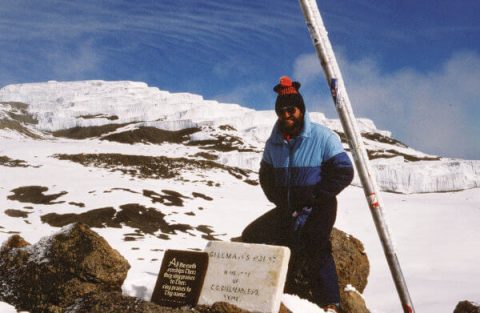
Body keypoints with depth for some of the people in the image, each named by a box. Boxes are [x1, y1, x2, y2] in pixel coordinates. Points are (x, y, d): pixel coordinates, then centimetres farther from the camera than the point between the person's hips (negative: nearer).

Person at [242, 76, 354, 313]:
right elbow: (265, 175, 19)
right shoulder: (274, 142, 7)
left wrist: (313, 199, -15)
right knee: (251, 236, -3)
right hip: (286, 208, 6)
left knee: (313, 243, -29)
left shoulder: (322, 137, -10)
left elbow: (344, 172, -14)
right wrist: (279, 200, 2)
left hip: (318, 207, -6)